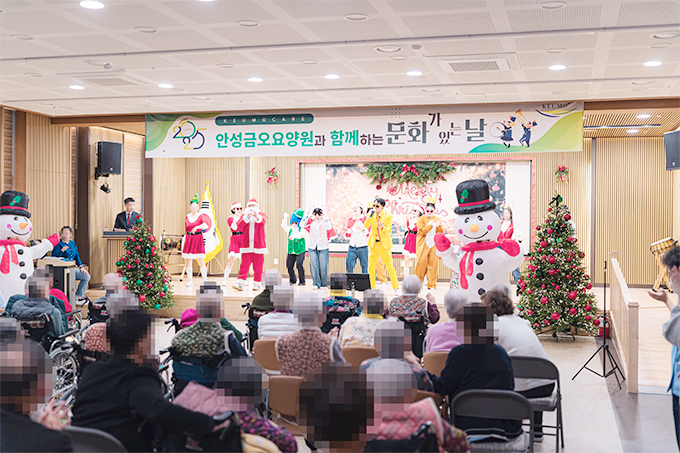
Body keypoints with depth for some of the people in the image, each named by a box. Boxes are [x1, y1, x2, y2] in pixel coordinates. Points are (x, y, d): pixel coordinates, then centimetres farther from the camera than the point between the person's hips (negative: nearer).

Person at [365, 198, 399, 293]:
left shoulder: (388, 216, -5)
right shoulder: (372, 215, 4)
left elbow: (388, 230, -12)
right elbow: (366, 225, -9)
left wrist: (382, 227, -33)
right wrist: (371, 215, -19)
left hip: (385, 244, -3)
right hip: (373, 244, 3)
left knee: (390, 266, -1)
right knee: (370, 267, 1)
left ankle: (396, 288, 10)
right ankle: (372, 287, 13)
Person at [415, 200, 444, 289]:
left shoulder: (436, 219, 14)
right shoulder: (421, 219, 0)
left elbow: (441, 232, 6)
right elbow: (421, 231, -12)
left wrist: (438, 226, -14)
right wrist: (430, 225, -21)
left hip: (433, 244, 3)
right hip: (423, 245, -3)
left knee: (433, 263, -3)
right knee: (421, 263, -6)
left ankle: (432, 285, 2)